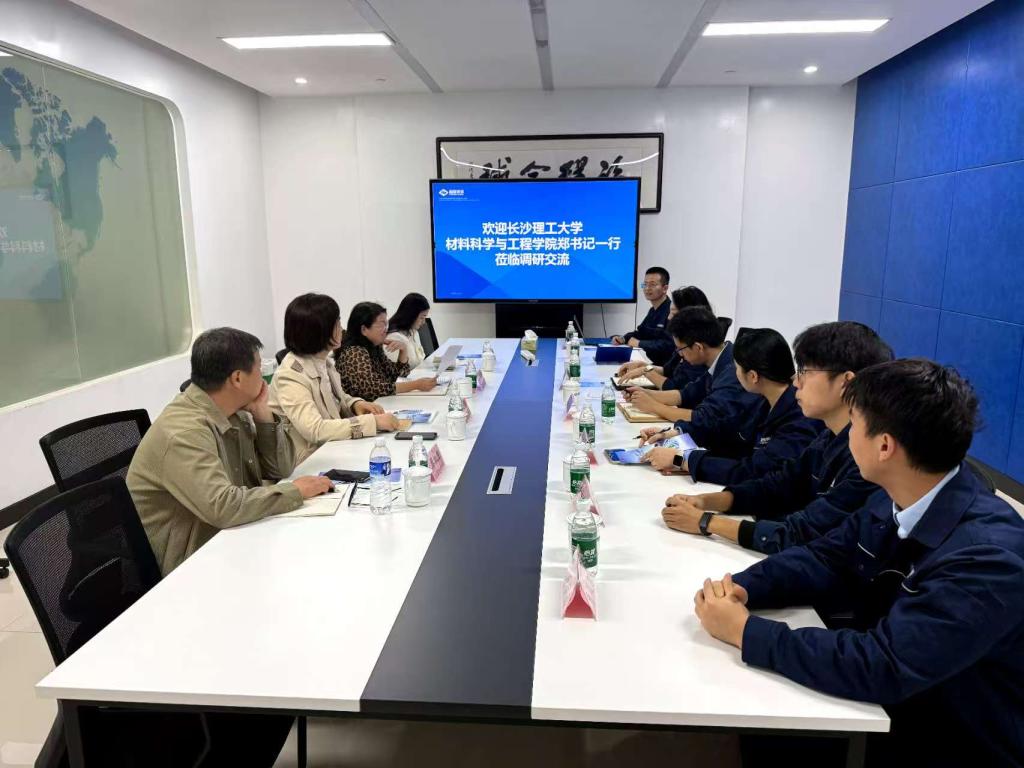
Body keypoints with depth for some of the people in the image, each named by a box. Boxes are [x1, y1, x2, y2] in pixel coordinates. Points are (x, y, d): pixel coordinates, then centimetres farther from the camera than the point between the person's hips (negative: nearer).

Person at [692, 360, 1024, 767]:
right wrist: (741, 587, -16)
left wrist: (745, 630, -29)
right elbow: (823, 559, 2)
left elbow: (883, 666, -35)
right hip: (880, 707, 6)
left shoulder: (990, 555, -31)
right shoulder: (895, 500, -7)